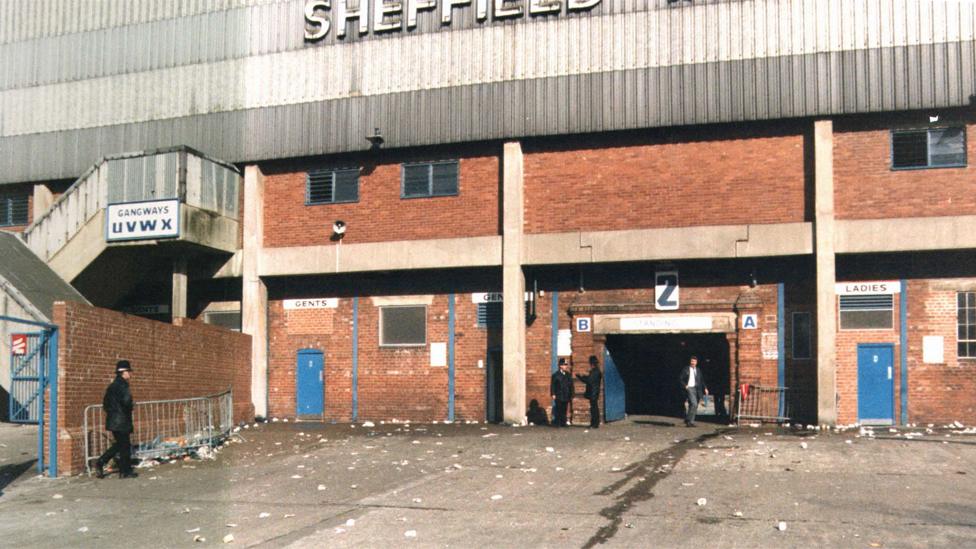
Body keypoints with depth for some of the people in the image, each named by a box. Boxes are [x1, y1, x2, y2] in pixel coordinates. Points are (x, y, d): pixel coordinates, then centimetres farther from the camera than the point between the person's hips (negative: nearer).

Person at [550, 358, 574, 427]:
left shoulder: (568, 375, 13)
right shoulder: (556, 375, -1)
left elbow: (571, 385, 15)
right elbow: (552, 385, -4)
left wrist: (571, 395, 9)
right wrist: (553, 394, -12)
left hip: (566, 396, 4)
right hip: (559, 396, -4)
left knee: (564, 410, 4)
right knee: (558, 410, -5)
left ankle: (563, 423, 8)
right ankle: (557, 423, -1)